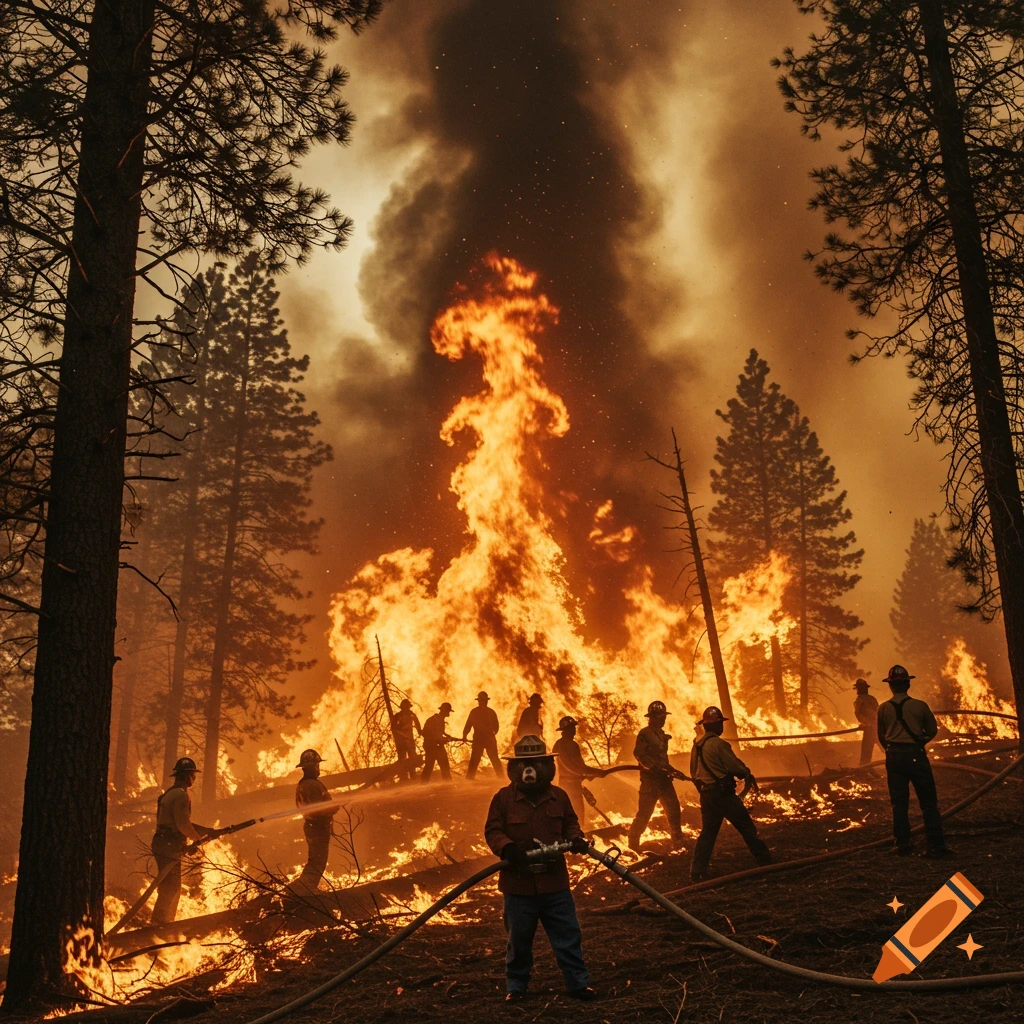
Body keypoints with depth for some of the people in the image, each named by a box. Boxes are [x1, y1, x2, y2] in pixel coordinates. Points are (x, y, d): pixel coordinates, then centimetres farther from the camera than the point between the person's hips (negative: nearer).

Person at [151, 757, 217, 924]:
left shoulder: (170, 794, 19)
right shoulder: (181, 795, -15)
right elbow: (183, 825, -21)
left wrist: (208, 831, 16)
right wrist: (198, 838, -2)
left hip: (163, 846, 10)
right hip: (170, 847, -10)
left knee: (169, 887, 17)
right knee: (170, 888, -5)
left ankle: (162, 923, 25)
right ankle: (159, 923, -2)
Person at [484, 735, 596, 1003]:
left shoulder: (559, 796, 3)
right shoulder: (503, 798, -6)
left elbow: (569, 824, 13)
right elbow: (492, 831, -6)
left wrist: (576, 839, -8)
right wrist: (507, 847, -25)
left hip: (555, 882, 2)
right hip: (518, 883, -2)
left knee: (568, 935, 6)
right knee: (519, 939, 11)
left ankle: (578, 983, 18)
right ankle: (516, 986, 27)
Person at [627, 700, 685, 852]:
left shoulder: (661, 734, 16)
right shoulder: (645, 734, -11)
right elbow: (639, 754, -20)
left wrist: (669, 769, 13)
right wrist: (655, 767, -25)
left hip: (663, 779, 8)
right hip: (650, 779, -8)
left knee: (674, 810, 6)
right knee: (644, 812, -3)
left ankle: (678, 844, 14)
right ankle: (633, 843, 9)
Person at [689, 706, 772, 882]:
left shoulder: (697, 745, 9)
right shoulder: (719, 744, -16)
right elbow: (735, 766, -14)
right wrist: (749, 775, 6)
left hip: (706, 794, 7)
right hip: (722, 793, -7)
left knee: (708, 832, 9)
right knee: (747, 827, 7)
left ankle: (698, 871, 2)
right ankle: (765, 860, 17)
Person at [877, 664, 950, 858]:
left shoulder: (884, 708, 0)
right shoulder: (920, 706, -5)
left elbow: (881, 736, 8)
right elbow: (932, 731, 5)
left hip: (893, 756, 2)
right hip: (915, 754, -2)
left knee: (899, 802, 9)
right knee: (928, 801, 3)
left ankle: (903, 844, 9)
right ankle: (936, 845, -2)